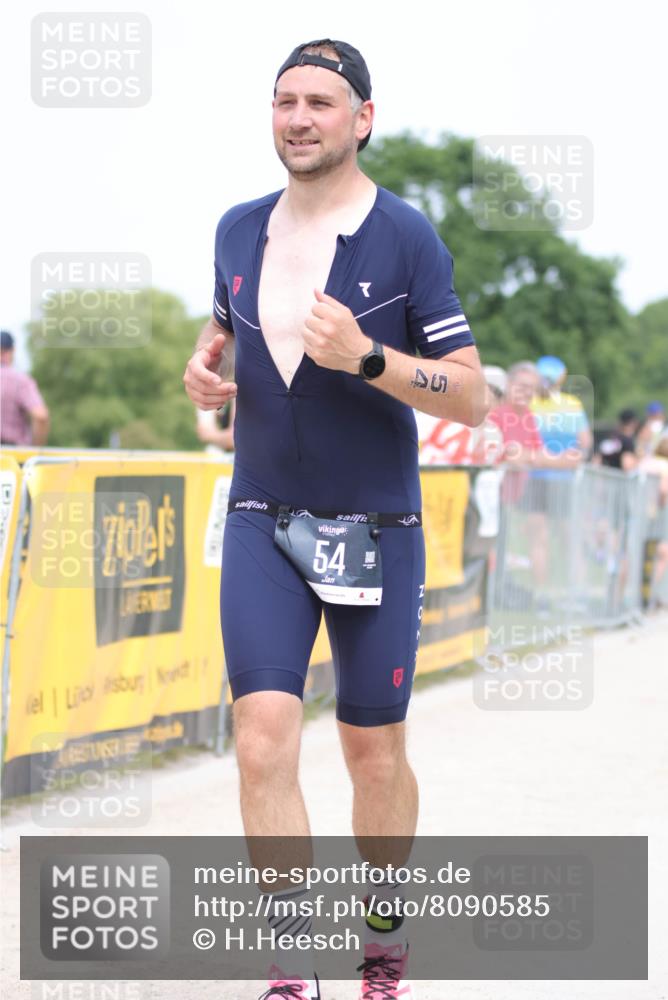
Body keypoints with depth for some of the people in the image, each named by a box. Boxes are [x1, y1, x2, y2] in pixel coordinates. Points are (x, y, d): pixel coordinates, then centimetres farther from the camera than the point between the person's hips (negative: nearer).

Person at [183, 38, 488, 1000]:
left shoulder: (405, 237, -9)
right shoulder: (240, 230, 4)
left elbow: (471, 394, -11)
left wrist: (365, 356, -26)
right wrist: (203, 367, 3)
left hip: (376, 531, -2)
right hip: (262, 522, 2)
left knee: (375, 754, 9)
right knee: (264, 739, -14)